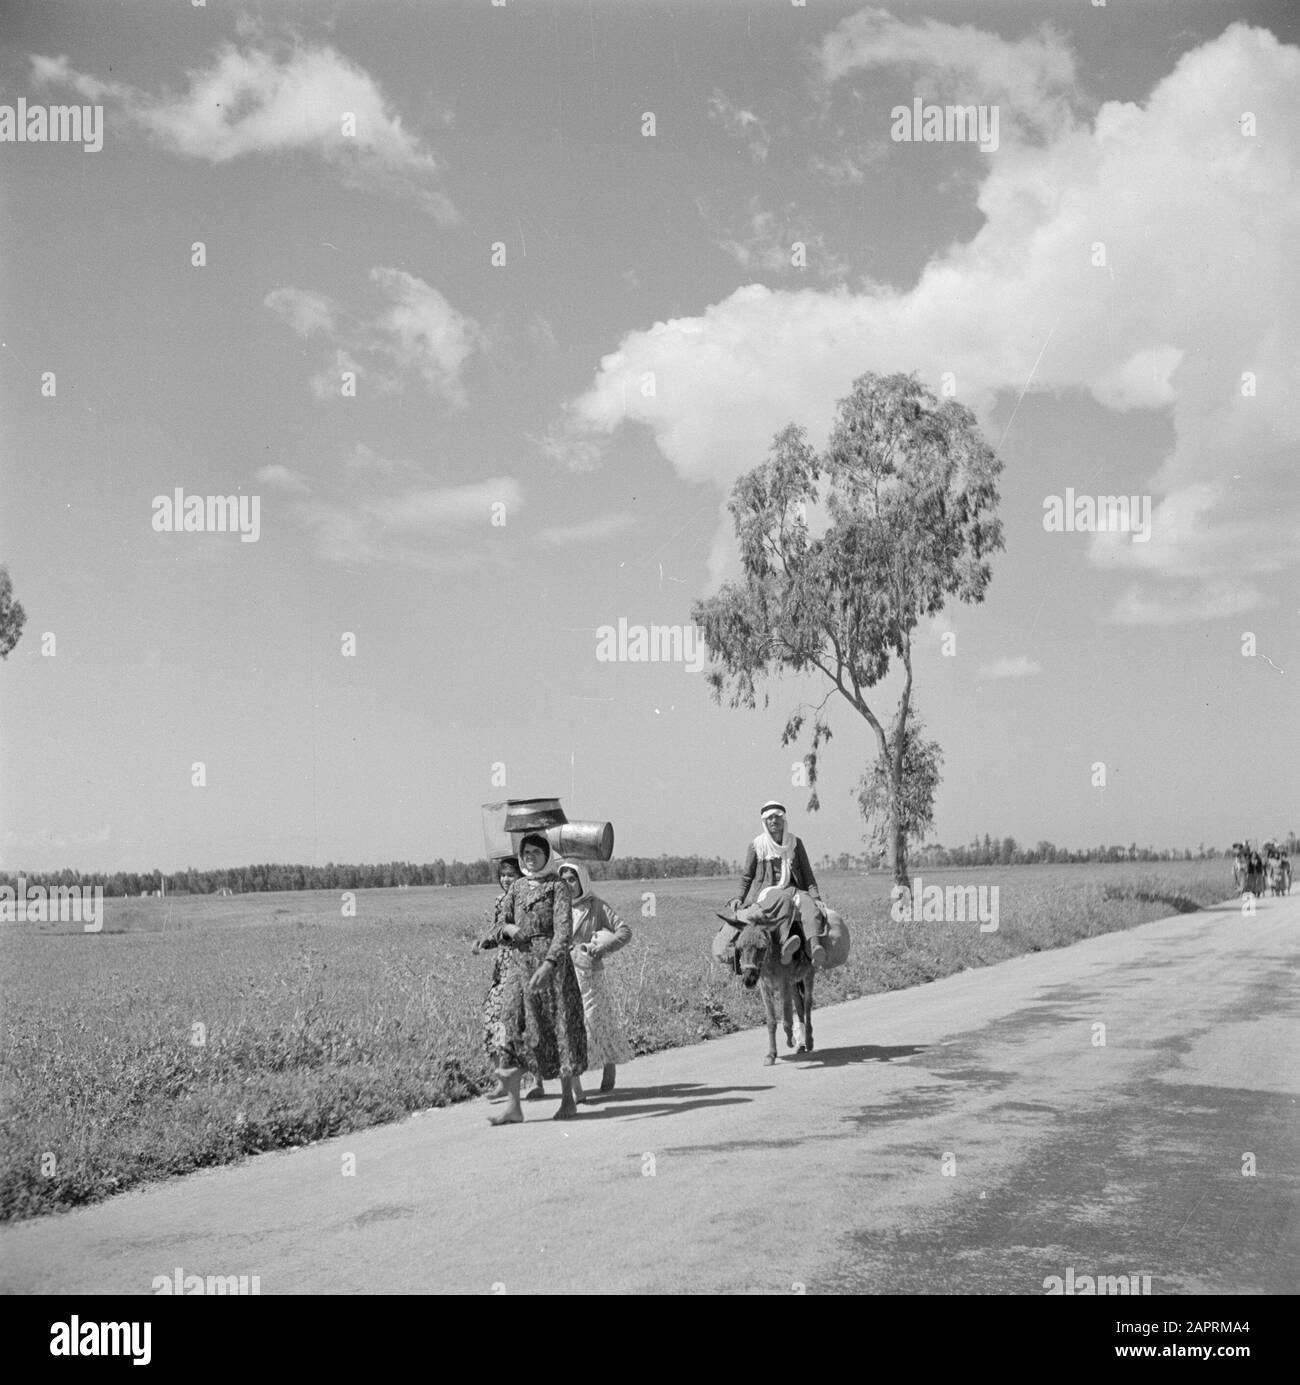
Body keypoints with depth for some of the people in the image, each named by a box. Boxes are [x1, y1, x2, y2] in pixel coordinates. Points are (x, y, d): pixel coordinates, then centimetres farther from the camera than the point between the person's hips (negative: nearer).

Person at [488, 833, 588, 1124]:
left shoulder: (558, 887, -5)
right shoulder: (517, 886, 11)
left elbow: (564, 930, -15)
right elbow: (503, 919, 19)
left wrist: (548, 965, -28)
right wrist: (510, 928, -7)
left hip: (550, 960, -5)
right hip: (519, 961, 5)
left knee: (558, 1027, 3)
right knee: (513, 1024, -4)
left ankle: (568, 1099, 17)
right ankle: (513, 1105, -5)